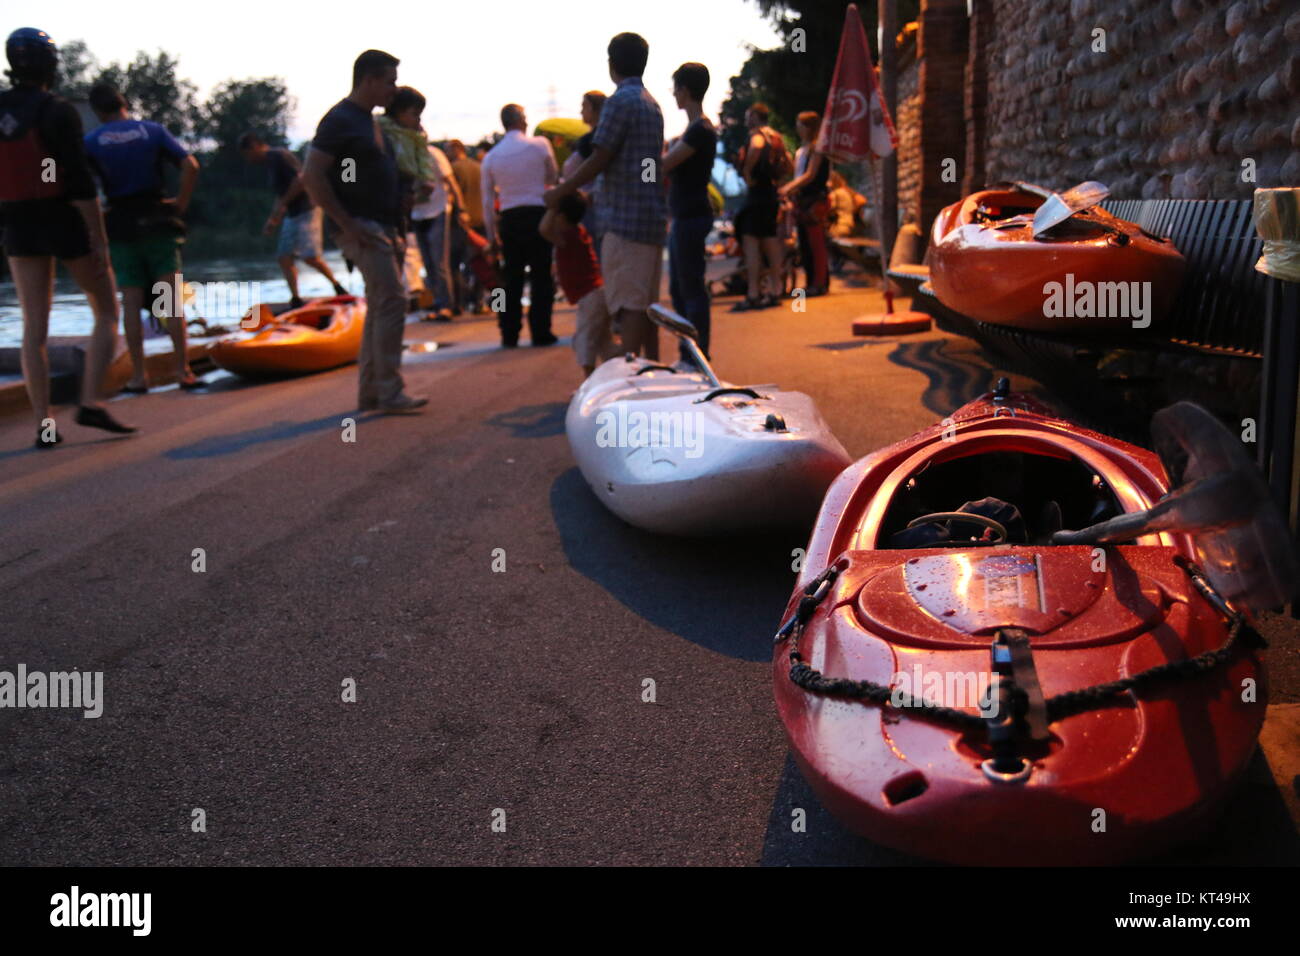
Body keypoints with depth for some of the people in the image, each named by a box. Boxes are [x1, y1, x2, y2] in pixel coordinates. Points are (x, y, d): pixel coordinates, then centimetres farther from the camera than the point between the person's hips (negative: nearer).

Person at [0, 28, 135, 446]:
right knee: (107, 312, 9)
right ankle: (91, 403, -4)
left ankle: (44, 425, 6)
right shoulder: (59, 112, -13)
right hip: (66, 224, -5)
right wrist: (100, 240, -15)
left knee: (34, 327, 7)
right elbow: (80, 183, -18)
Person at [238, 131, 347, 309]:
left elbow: (301, 179, -21)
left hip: (307, 211, -10)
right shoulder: (271, 161, 17)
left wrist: (282, 204, -16)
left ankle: (337, 286, 7)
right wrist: (273, 219, 18)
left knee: (310, 257, -14)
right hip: (292, 215, 10)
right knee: (284, 257, 3)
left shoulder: (279, 156, -12)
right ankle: (296, 300, 5)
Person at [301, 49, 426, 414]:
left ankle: (369, 391, 17)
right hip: (363, 229, -9)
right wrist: (348, 225, -18)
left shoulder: (370, 120, 18)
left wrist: (396, 229, 15)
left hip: (383, 228, 9)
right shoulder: (340, 119, -10)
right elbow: (312, 176, -16)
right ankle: (389, 392, -9)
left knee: (380, 308, 10)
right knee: (392, 302, -14)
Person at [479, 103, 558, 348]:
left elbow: (487, 199, 7)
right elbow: (552, 177, 12)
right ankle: (540, 332, 1)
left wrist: (491, 233, 13)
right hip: (538, 214, -3)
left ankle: (509, 335, 9)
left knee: (512, 277, 9)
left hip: (509, 219, 3)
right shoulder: (540, 145, -2)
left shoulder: (491, 156, 4)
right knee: (541, 275, 2)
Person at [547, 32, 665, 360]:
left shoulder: (620, 101, -10)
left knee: (628, 304, -9)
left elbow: (599, 160, -14)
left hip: (626, 217, -9)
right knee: (645, 302, 14)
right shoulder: (651, 103, 17)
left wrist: (560, 192, -3)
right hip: (651, 215, 9)